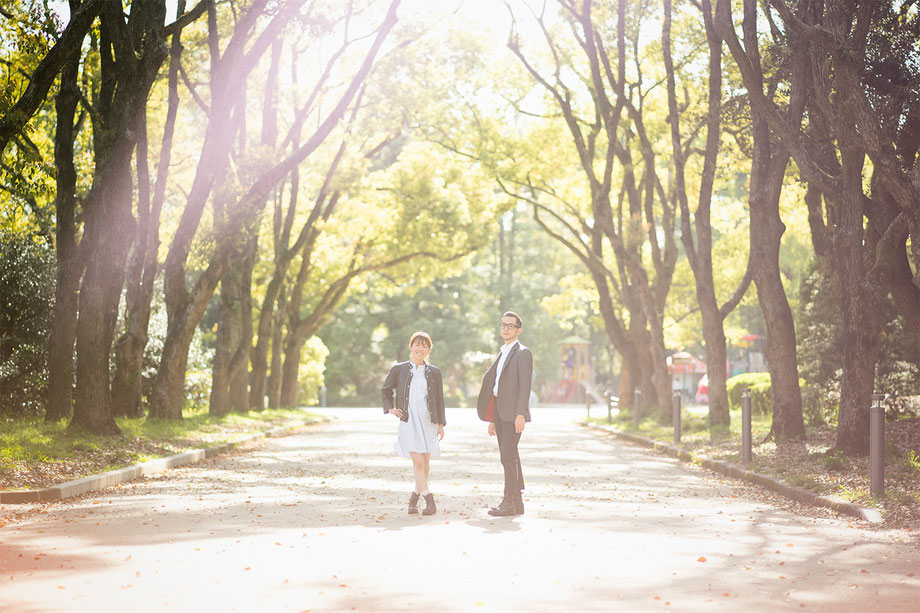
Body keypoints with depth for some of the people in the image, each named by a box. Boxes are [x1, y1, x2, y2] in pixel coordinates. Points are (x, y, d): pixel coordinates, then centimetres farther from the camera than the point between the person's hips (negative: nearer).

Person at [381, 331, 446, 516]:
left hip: (428, 420, 2)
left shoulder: (434, 372, 7)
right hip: (408, 421, -2)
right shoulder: (399, 369, 4)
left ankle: (415, 496, 22)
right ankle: (429, 499, -16)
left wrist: (440, 425, 8)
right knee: (417, 460, -13)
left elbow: (439, 399, 10)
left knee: (425, 461, 5)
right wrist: (390, 408, 2)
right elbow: (385, 390, 16)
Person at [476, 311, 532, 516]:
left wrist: (520, 414, -22)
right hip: (500, 413, 8)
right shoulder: (502, 354, 21)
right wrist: (493, 420, 20)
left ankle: (508, 501, -12)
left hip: (513, 413, -8)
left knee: (508, 455, -13)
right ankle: (517, 502, 11)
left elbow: (525, 386, -13)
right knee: (510, 457, 8)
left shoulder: (523, 353, -4)